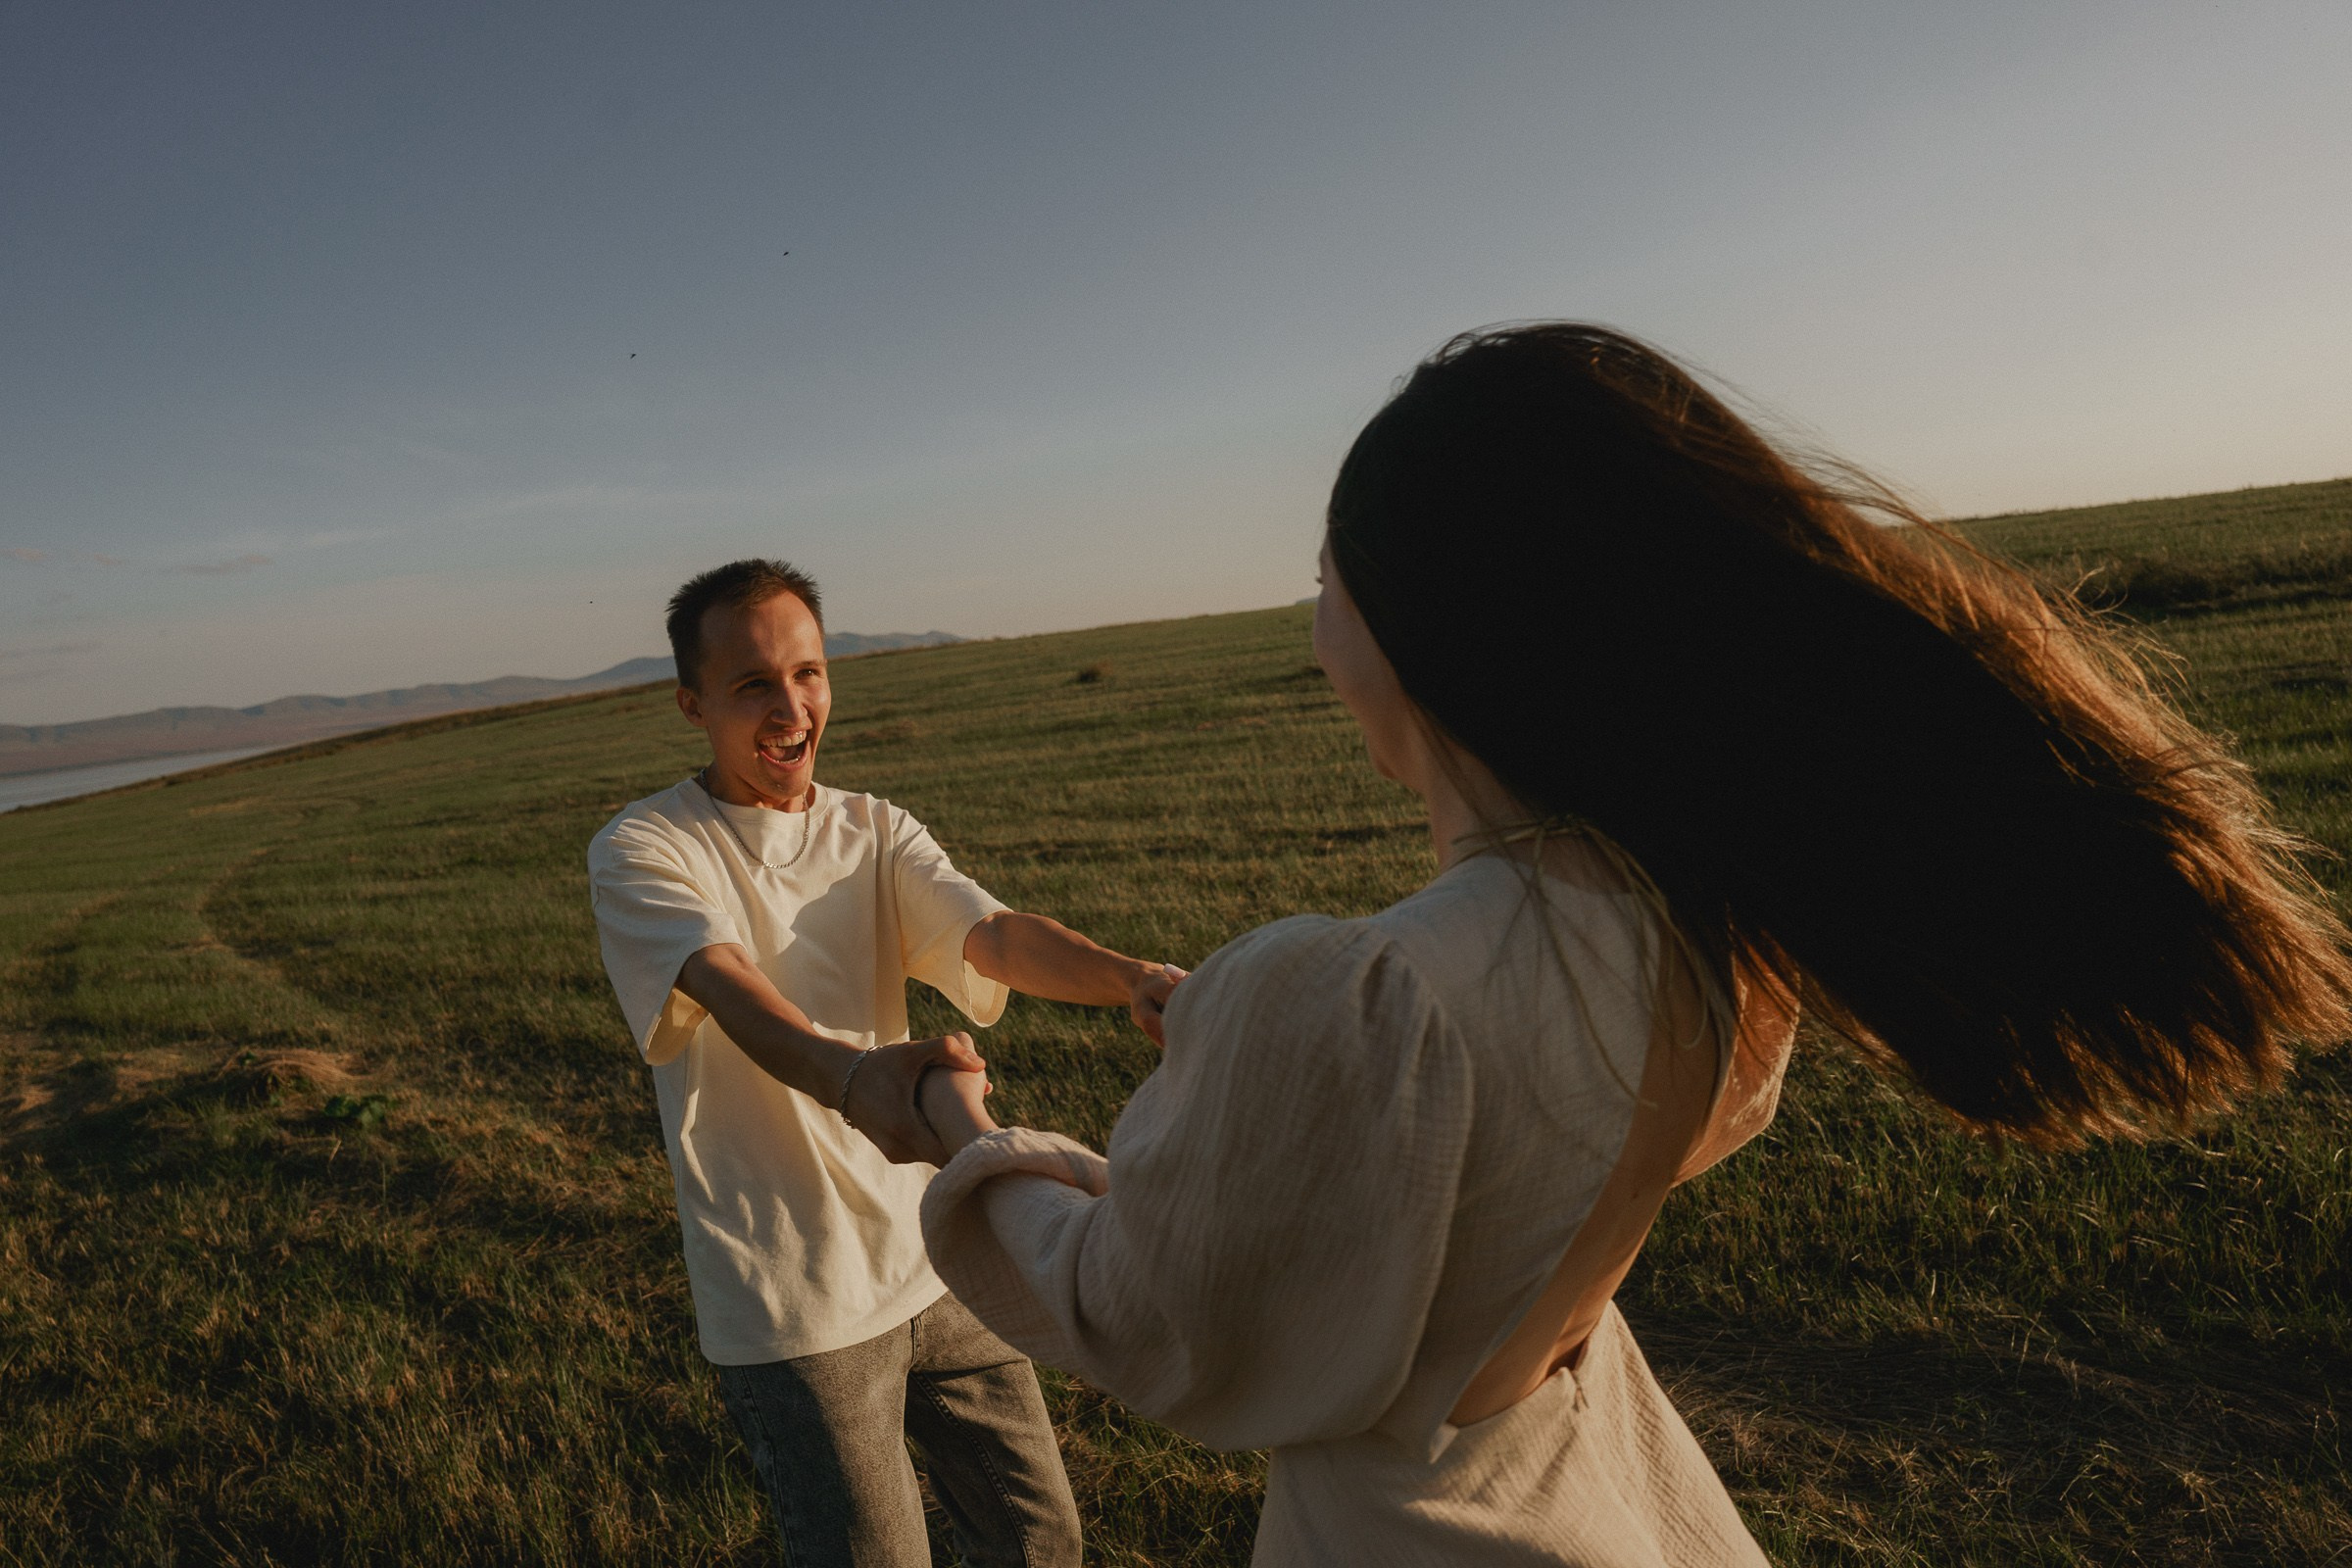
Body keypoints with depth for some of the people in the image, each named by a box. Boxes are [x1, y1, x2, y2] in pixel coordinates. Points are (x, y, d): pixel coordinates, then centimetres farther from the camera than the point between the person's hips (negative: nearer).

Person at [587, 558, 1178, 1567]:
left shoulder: (877, 835, 3)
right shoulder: (639, 854, -10)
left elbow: (995, 937, -14)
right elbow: (730, 990, -30)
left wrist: (1124, 976, -35)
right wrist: (850, 1076, -52)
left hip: (934, 1259, 5)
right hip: (793, 1305, -4)